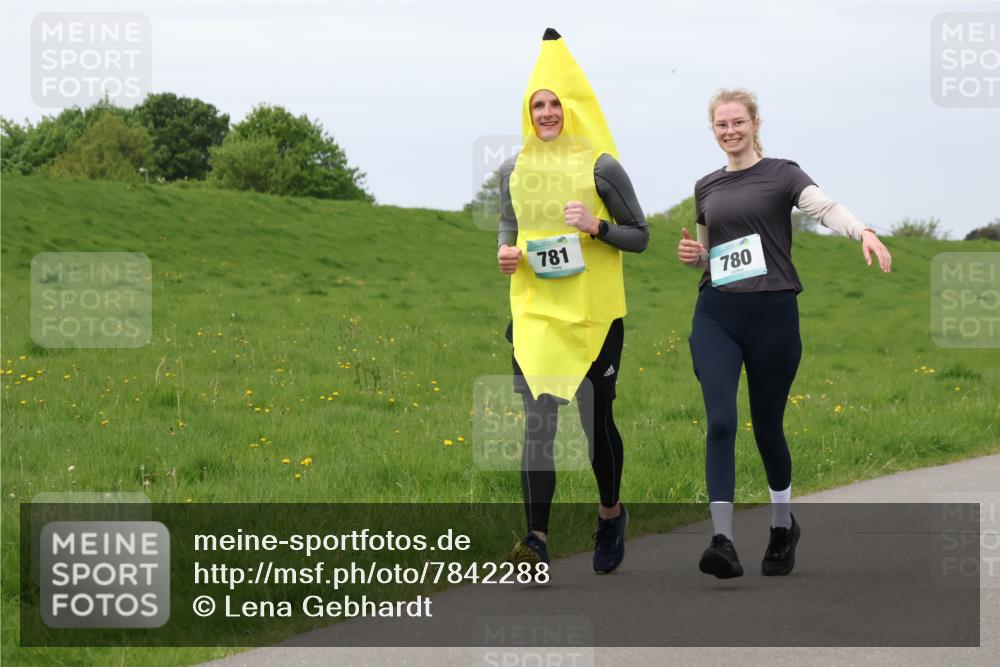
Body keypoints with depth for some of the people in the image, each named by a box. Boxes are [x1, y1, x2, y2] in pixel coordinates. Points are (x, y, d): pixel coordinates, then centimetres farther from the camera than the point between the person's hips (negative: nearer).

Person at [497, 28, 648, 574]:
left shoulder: (601, 168, -5)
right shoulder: (514, 170, 7)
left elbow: (640, 236, 0)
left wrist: (597, 227, -18)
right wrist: (504, 249, 2)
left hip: (594, 314, -2)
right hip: (535, 311, 2)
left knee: (596, 419, 7)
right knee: (538, 420, -10)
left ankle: (611, 514, 33)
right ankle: (536, 537, -17)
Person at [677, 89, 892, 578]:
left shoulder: (781, 175, 1)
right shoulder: (706, 188, 14)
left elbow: (826, 208, -18)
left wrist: (864, 231, -38)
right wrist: (692, 255, 1)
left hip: (772, 314, -3)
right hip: (716, 316, 3)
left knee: (767, 426, 7)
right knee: (720, 422, -13)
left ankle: (782, 526, 32)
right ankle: (723, 541, -19)